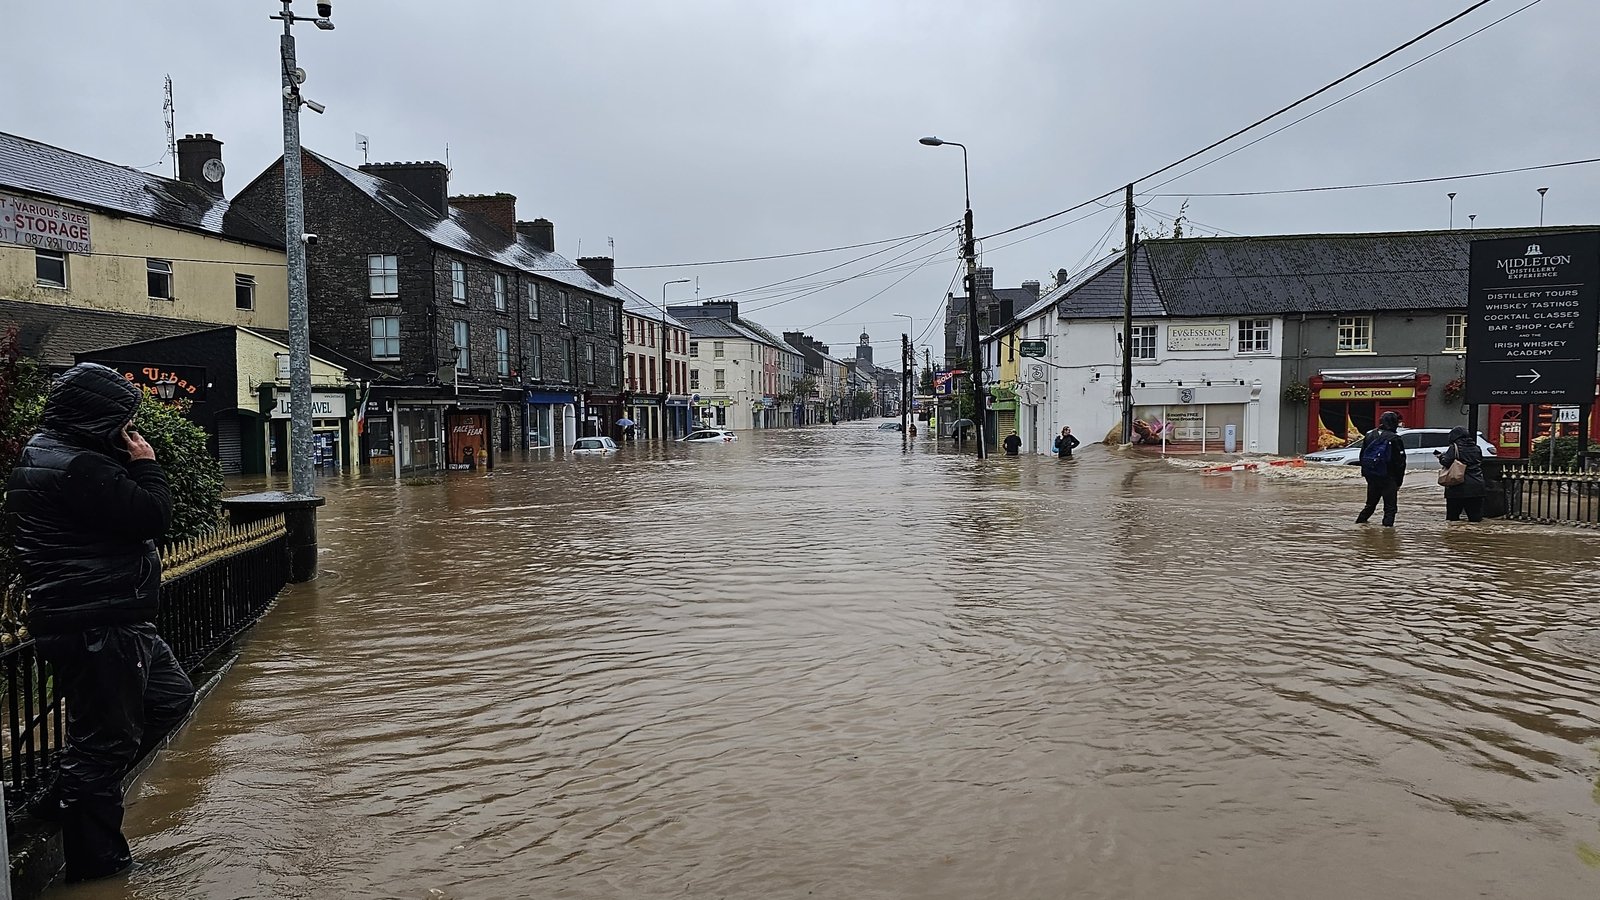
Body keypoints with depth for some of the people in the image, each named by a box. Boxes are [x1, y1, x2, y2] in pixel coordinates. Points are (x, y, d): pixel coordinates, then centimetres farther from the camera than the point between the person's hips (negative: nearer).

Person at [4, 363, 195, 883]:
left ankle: (70, 798, 29)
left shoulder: (49, 456, 15)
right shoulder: (78, 467, -21)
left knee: (171, 698, 23)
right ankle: (97, 868, 13)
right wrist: (146, 465, -10)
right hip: (97, 627, -11)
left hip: (109, 621, 11)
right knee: (105, 740, 0)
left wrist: (131, 466, 8)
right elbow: (152, 518, -21)